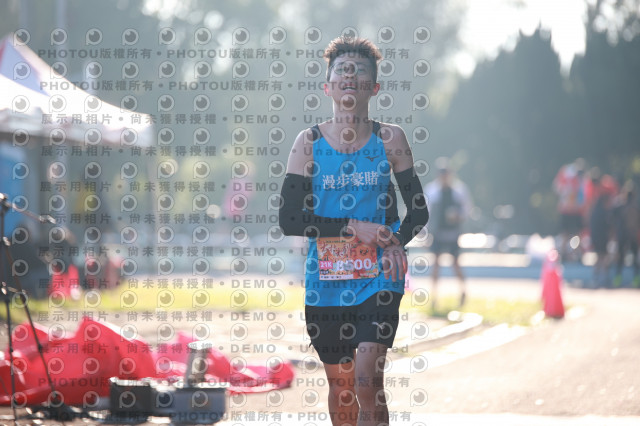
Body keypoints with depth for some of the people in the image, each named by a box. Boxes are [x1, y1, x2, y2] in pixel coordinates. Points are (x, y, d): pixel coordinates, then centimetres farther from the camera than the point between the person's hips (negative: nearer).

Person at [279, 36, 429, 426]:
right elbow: (289, 219, -5)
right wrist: (353, 227, -14)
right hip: (326, 280, 2)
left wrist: (397, 242, -14)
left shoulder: (390, 139, 1)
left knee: (366, 378, -17)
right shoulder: (310, 142, 0)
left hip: (378, 277, -1)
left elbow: (418, 210, 7)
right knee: (340, 384, 11)